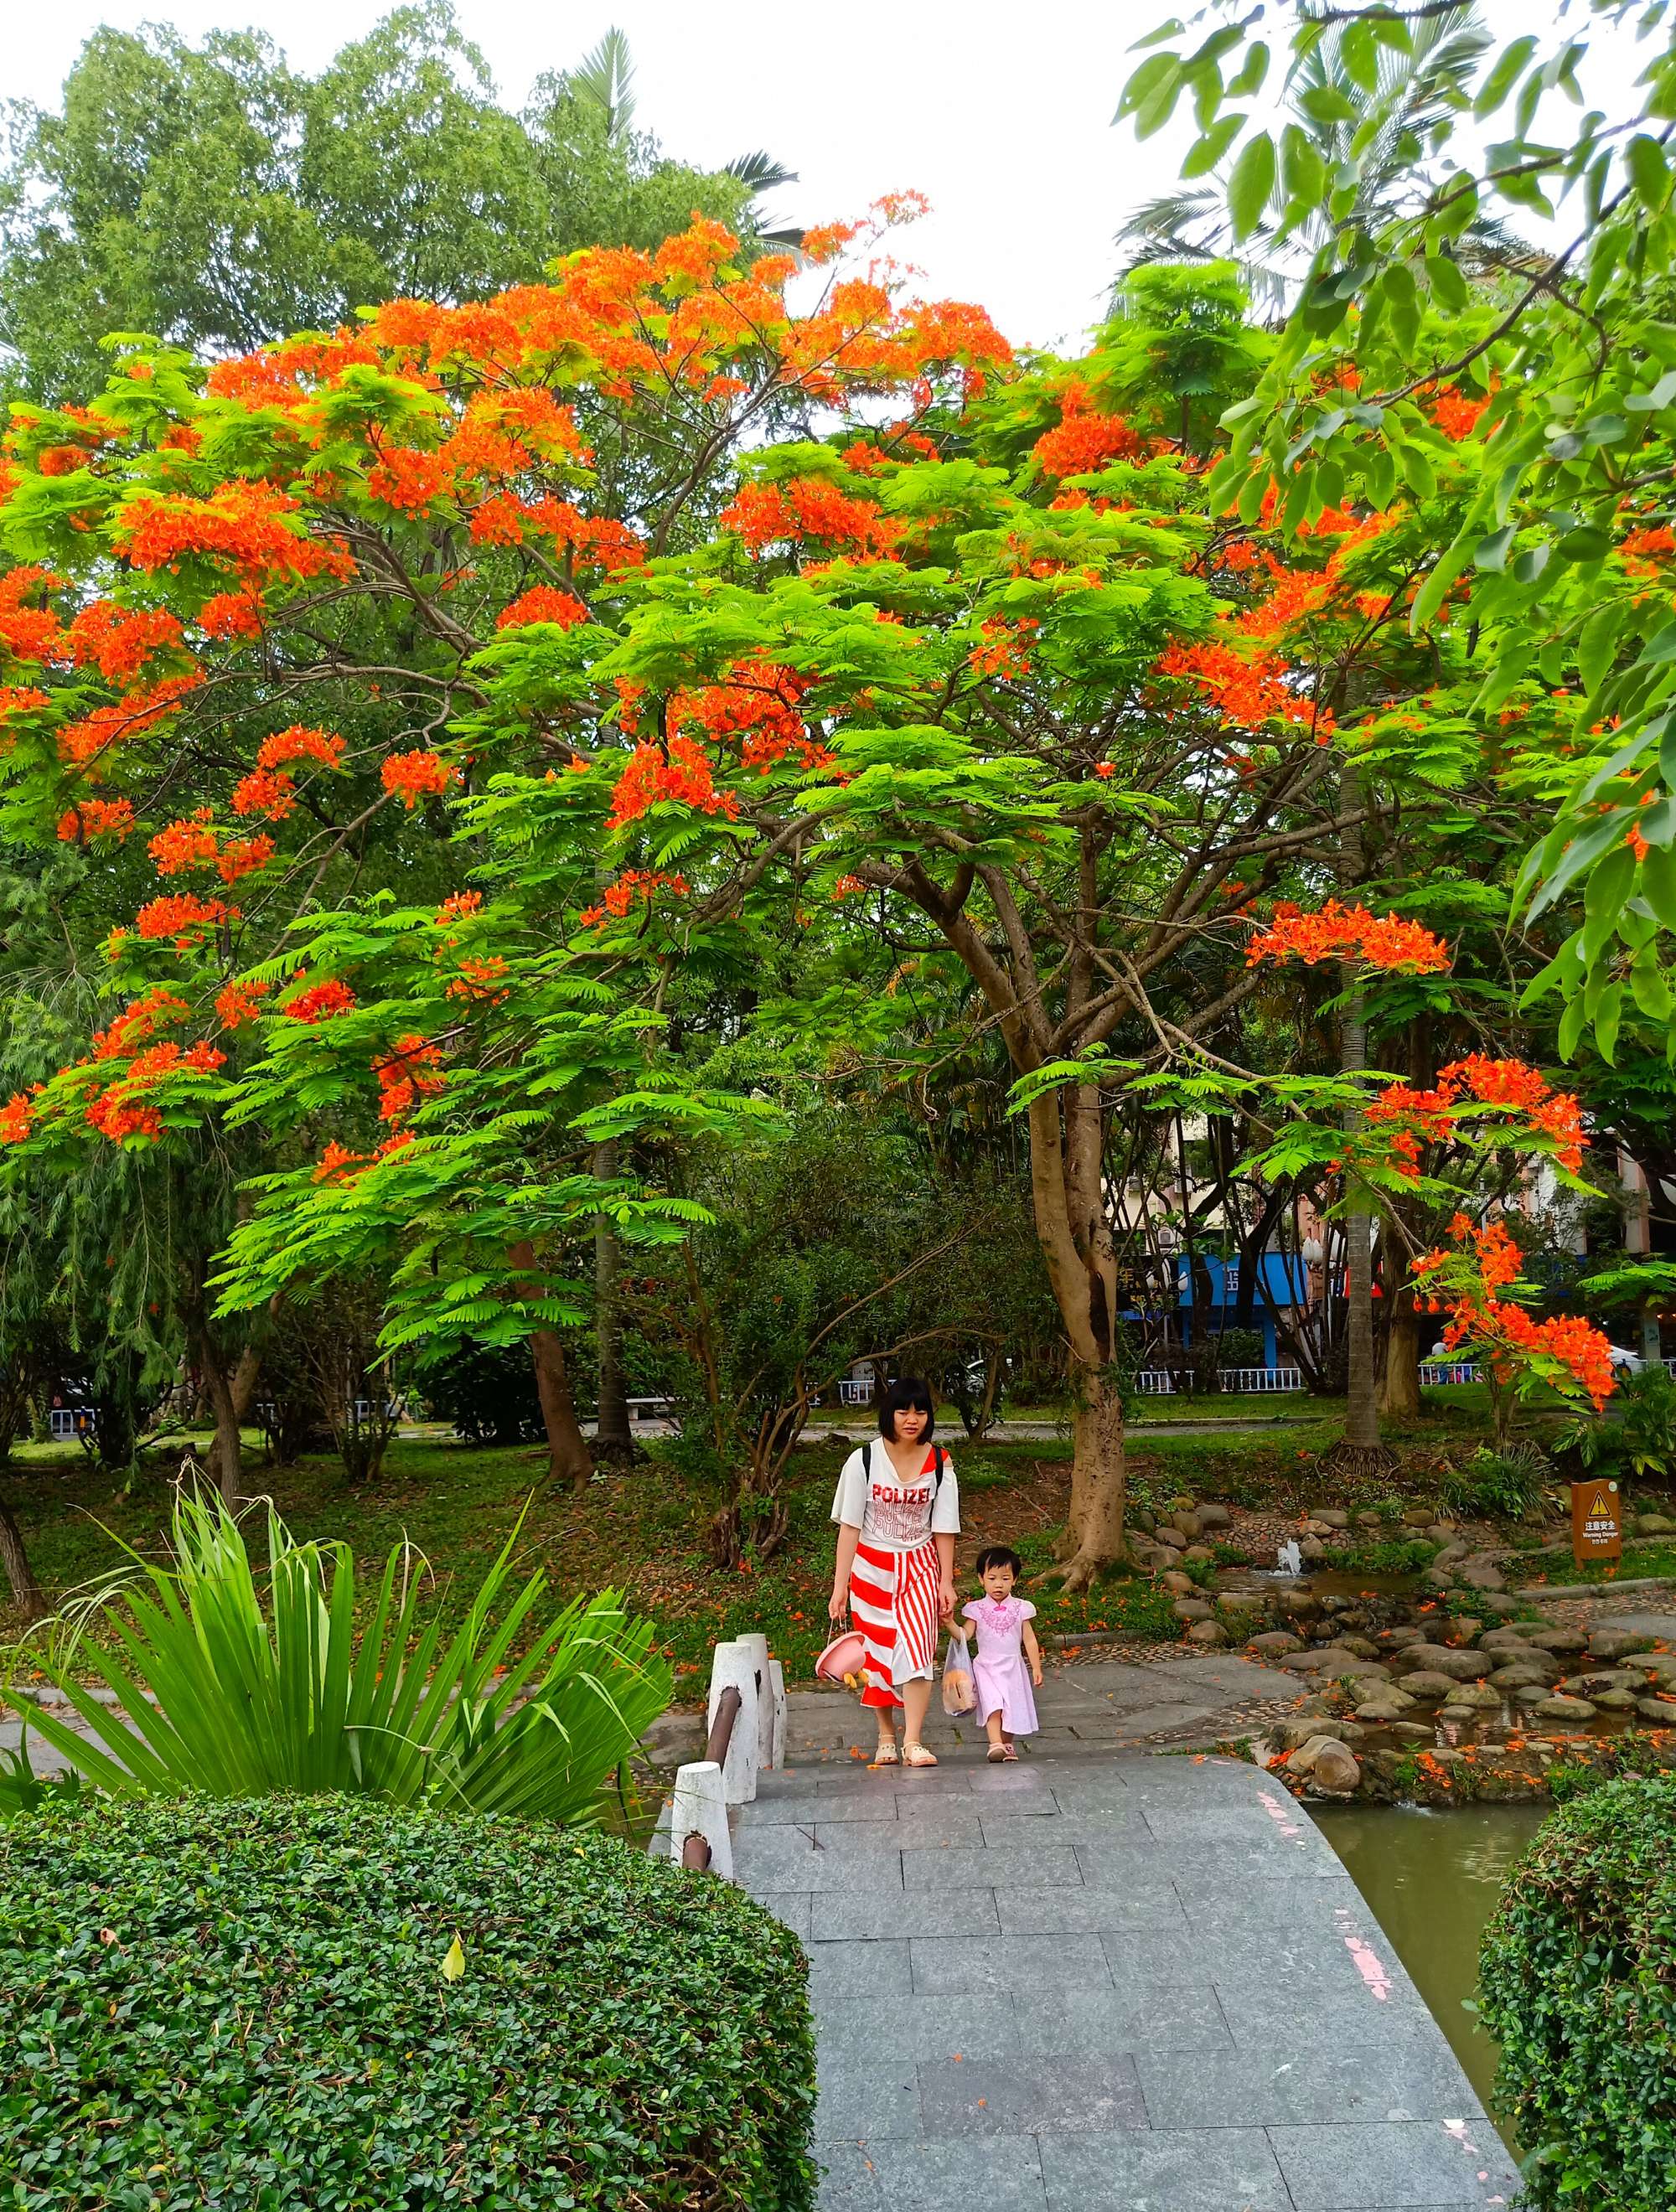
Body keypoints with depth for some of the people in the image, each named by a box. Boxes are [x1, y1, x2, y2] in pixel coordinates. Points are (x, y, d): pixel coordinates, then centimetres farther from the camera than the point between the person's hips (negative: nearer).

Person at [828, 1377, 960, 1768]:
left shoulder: (939, 1464, -5)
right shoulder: (863, 1461, -10)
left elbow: (944, 1529, 0)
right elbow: (849, 1526, -8)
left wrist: (946, 1582, -1)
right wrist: (840, 1585, -9)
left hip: (919, 1567, 0)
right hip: (871, 1567, 0)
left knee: (917, 1650, -12)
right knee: (878, 1652, 7)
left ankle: (912, 1742, -9)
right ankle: (886, 1736, 22)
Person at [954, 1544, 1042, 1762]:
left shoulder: (1020, 1608, 1)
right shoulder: (977, 1609, -1)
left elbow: (1029, 1640, 5)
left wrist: (1036, 1667, 4)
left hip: (1013, 1667, 2)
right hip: (987, 1667, -2)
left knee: (1011, 1708, 5)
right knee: (993, 1704, -19)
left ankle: (1007, 1745, 21)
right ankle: (995, 1744, -24)